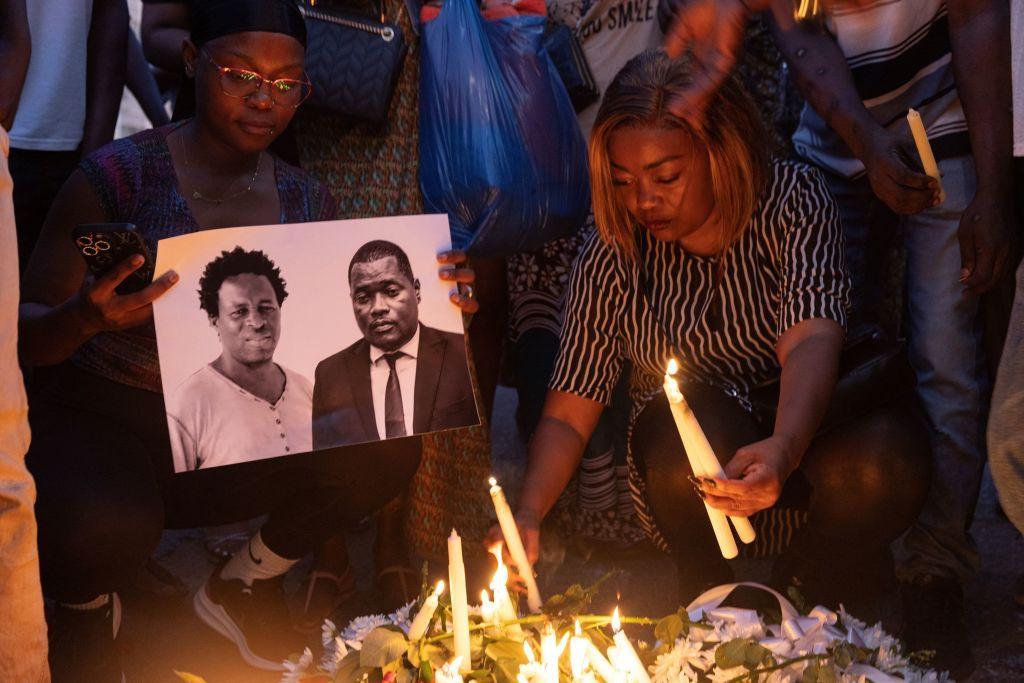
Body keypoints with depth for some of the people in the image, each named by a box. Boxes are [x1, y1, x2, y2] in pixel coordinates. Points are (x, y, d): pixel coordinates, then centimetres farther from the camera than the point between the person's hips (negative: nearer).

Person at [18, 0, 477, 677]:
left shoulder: (306, 201, 3)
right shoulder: (120, 173, -12)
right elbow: (28, 334, -10)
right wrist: (83, 319, -34)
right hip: (101, 420, -4)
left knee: (387, 451, -19)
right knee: (105, 529, -36)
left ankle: (245, 583, 9)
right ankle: (87, 609, 6)